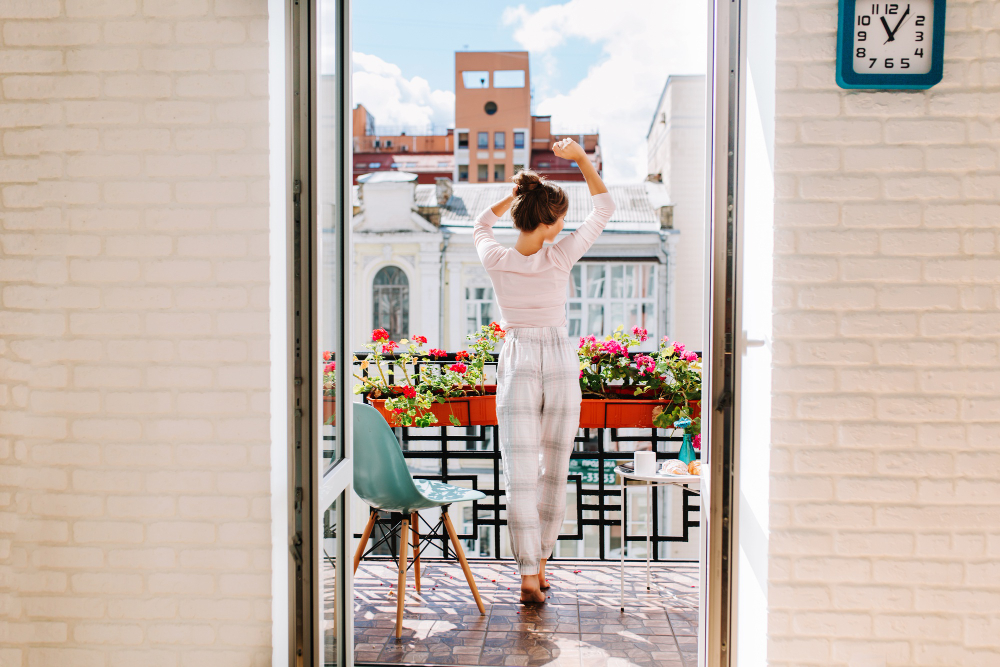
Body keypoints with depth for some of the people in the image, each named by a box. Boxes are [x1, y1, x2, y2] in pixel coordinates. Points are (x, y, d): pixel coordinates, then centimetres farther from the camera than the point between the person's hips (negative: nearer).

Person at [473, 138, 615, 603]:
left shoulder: (495, 261, -7)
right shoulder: (559, 258, -12)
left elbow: (481, 225, 18)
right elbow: (604, 209, 1)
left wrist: (514, 194, 16)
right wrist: (581, 158, 3)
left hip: (516, 368, 1)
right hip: (560, 364, 0)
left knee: (520, 476, 0)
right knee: (554, 471, 12)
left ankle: (528, 577, -2)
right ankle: (539, 565, 21)